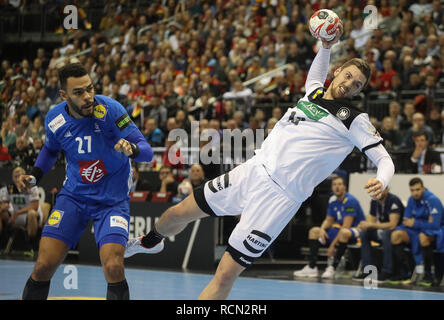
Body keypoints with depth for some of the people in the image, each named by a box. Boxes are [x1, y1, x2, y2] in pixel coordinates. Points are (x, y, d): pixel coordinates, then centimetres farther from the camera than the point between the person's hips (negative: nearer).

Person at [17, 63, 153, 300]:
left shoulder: (109, 109, -21)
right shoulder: (54, 119, -8)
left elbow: (146, 151, -22)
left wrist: (131, 149, -44)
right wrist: (34, 177, 2)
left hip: (112, 199, -3)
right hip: (74, 195, 3)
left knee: (113, 269, -21)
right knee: (44, 266, -7)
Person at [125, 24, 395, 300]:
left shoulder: (355, 120, -3)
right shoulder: (314, 91, 13)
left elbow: (384, 158, -7)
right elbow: (316, 74, 36)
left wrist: (381, 182, -28)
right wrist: (327, 46, 20)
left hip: (279, 197, -6)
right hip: (254, 171, 6)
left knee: (226, 275, -13)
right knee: (178, 214, 17)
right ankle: (151, 242, 50)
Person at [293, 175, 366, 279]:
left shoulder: (350, 201, -19)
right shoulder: (333, 200, 5)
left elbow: (346, 227, -24)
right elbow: (329, 220, 14)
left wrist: (333, 244, -25)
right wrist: (322, 229, -11)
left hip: (355, 232, -9)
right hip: (339, 230, 9)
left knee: (345, 233, -41)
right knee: (314, 231, 3)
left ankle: (333, 268, -37)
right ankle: (311, 267, -10)